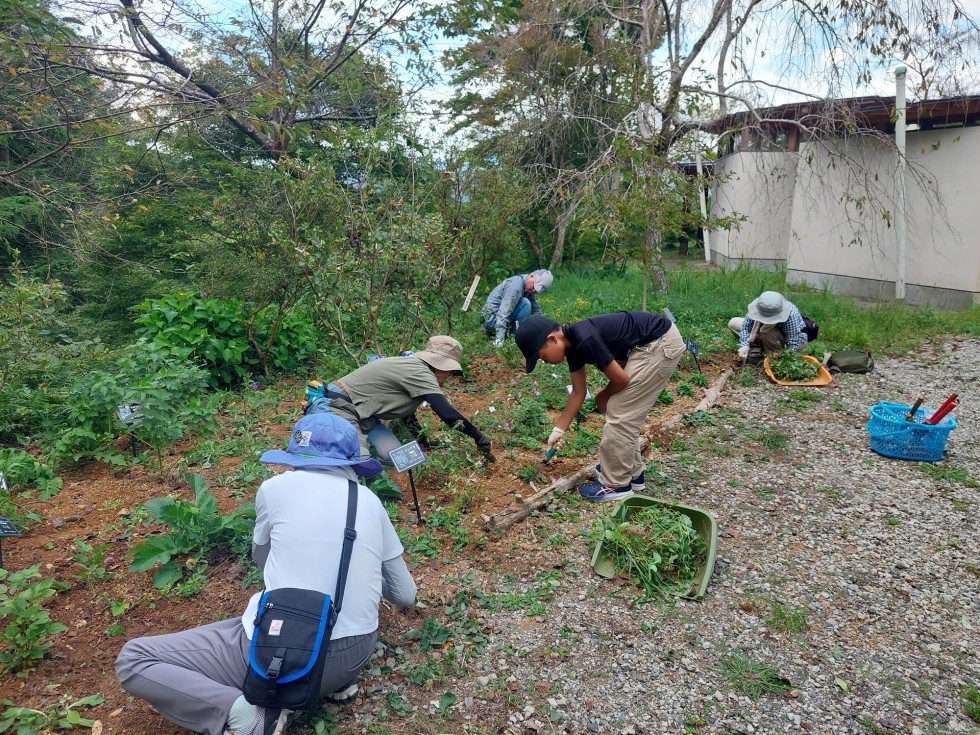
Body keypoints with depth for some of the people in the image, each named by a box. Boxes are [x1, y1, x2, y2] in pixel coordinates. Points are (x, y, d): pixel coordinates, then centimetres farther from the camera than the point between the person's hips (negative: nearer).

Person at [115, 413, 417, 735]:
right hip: (356, 655, 5)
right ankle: (336, 678, 15)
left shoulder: (276, 487, -3)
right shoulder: (371, 502, 5)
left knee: (132, 660, 10)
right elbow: (405, 595, 12)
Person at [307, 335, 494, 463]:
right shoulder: (419, 372, -21)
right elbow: (448, 414, -24)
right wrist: (479, 437, -14)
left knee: (394, 457, -6)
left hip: (359, 411, 10)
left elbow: (405, 408, 20)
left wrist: (420, 439, 15)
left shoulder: (413, 366, 8)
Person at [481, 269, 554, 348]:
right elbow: (503, 313, -32)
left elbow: (536, 310, 10)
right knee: (525, 304, -23)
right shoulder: (516, 286, -26)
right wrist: (500, 338, -37)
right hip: (492, 317, -9)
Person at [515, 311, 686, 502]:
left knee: (620, 413, -6)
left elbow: (621, 379, -16)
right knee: (626, 413, 15)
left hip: (662, 344, -9)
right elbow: (578, 392, 14)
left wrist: (602, 397, 5)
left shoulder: (585, 340, -26)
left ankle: (616, 484, 6)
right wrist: (558, 429, 18)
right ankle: (633, 473, 28)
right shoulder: (572, 344, 3)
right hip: (648, 345, 9)